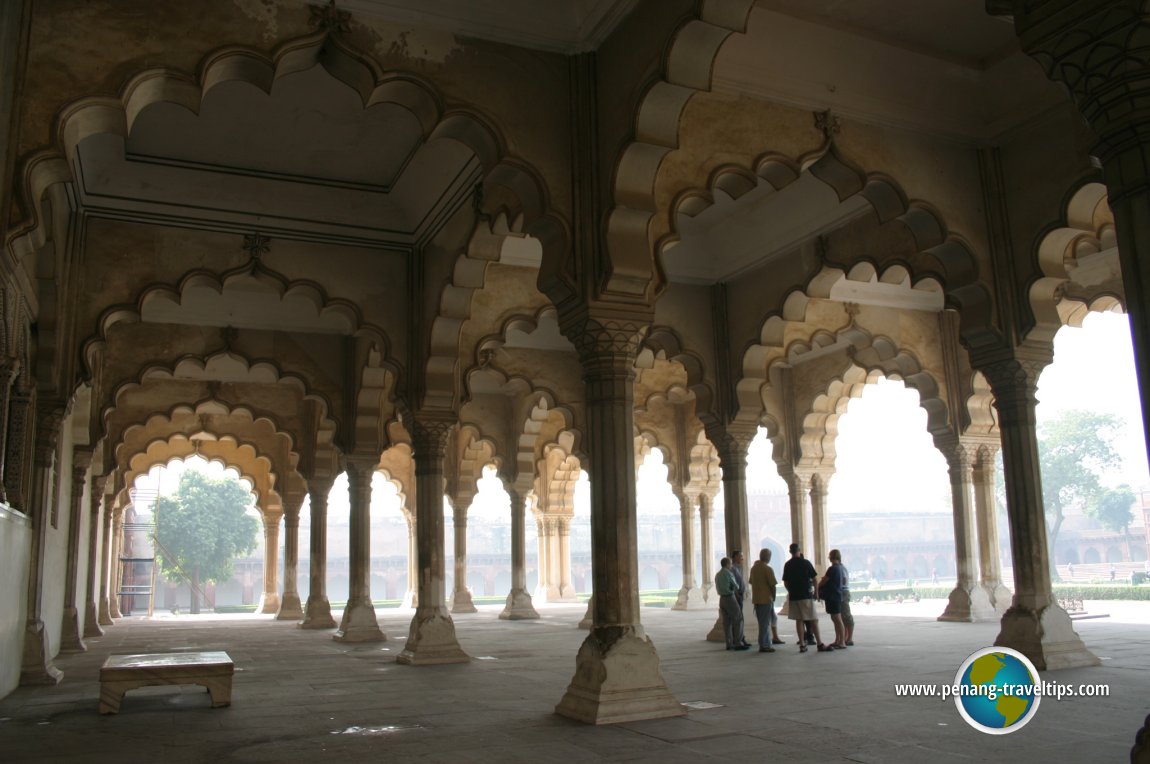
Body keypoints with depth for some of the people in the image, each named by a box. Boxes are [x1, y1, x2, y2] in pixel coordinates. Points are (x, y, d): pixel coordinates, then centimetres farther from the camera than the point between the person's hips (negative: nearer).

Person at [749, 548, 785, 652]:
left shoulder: (754, 568, 10)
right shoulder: (768, 569, -14)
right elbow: (773, 586, -16)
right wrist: (773, 597, -1)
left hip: (756, 599, 8)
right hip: (766, 599, -8)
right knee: (765, 623, -2)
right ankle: (764, 646, 1)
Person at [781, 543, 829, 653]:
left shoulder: (787, 565, 4)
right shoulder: (806, 563, -5)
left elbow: (785, 583, 6)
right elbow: (814, 579, -2)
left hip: (793, 596, 3)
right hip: (806, 595, -3)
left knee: (799, 620, 7)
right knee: (813, 620, 0)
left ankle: (802, 645, 5)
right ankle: (820, 644, -1)